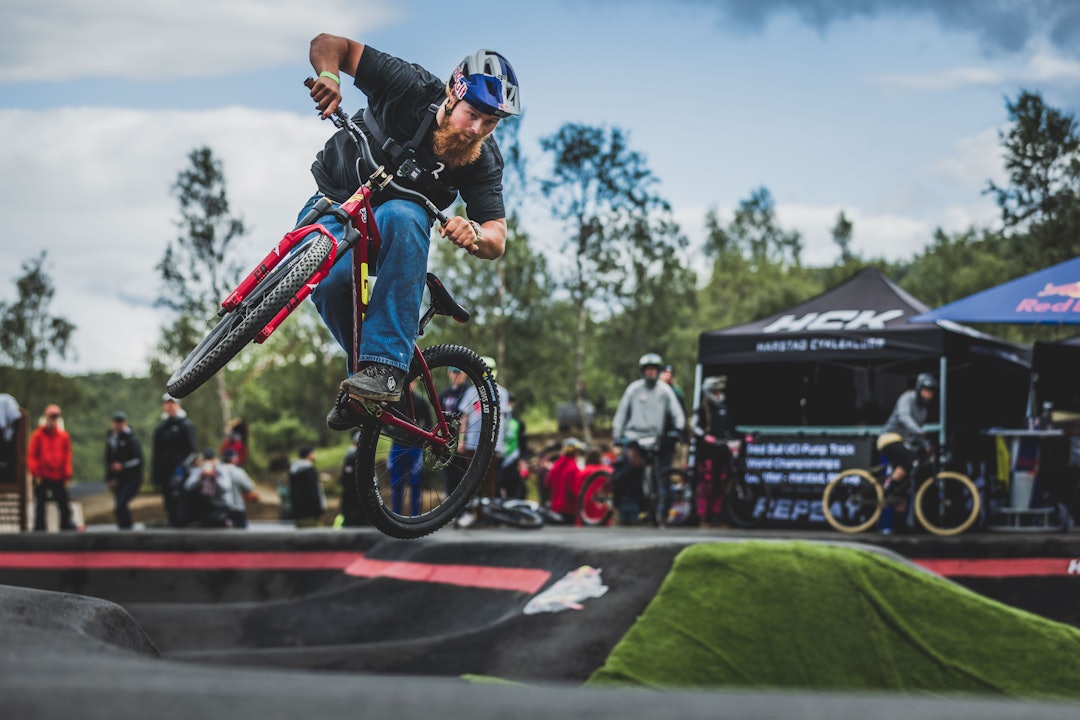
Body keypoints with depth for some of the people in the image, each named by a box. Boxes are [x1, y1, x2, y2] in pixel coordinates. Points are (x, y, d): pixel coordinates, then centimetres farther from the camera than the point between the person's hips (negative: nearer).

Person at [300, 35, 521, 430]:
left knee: (402, 215, -38)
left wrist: (473, 233, -42)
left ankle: (385, 366, -39)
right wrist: (329, 75, -38)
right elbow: (328, 44, -14)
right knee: (329, 280, -36)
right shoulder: (410, 88, -20)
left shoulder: (484, 160, -15)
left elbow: (497, 241, -18)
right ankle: (361, 361, -6)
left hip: (395, 214, 1)